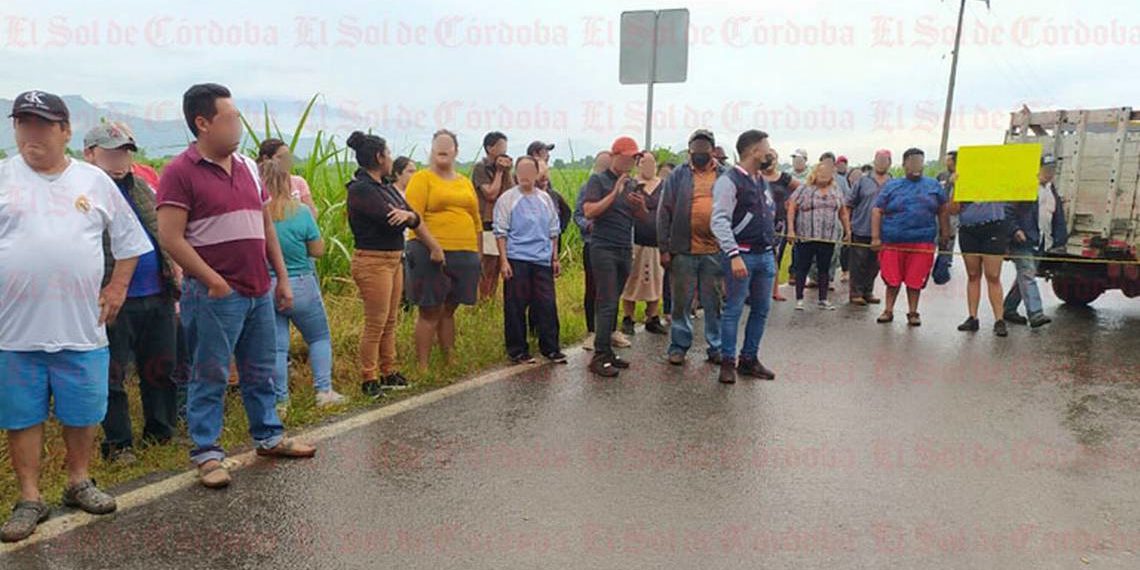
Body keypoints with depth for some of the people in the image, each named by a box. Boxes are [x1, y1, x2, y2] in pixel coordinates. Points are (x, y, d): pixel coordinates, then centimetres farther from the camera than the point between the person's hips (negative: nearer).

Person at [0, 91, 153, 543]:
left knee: (83, 412, 11)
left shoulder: (95, 180, 6)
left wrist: (117, 288, 6)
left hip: (82, 327, 1)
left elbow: (129, 239, 13)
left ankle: (79, 483, 30)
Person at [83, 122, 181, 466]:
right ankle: (118, 443, 19)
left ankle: (161, 432, 28)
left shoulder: (143, 188, 13)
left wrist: (174, 276, 15)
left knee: (161, 369, 14)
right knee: (113, 376, 6)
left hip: (158, 296, 6)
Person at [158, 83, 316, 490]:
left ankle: (269, 437, 31)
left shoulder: (248, 167, 13)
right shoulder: (181, 172, -9)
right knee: (210, 377, 4)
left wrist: (282, 278, 13)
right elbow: (170, 238, -14)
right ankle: (207, 453, 15)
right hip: (215, 295, -7)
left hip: (259, 291, 7)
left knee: (261, 372, 17)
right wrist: (214, 282, -16)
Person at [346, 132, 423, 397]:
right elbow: (390, 219, -22)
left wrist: (407, 215, -17)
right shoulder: (360, 189, -13)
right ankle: (368, 380, 9)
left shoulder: (387, 188, 14)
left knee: (390, 321, 14)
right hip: (373, 261, -9)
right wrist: (410, 216, -3)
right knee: (376, 323, -3)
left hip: (394, 259, 9)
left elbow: (413, 217, 5)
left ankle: (388, 373, 26)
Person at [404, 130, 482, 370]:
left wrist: (479, 254, 14)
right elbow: (413, 217, -12)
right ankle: (423, 367, 8)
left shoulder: (465, 182, 17)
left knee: (448, 310, 14)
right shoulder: (422, 178, -1)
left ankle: (450, 362, 23)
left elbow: (476, 221, 19)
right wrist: (434, 246, -19)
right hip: (431, 253, -5)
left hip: (465, 255, 5)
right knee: (430, 312, -1)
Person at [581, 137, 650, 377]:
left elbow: (643, 218, 19)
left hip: (625, 250, 6)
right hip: (603, 248, -6)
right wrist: (615, 193, -19)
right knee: (607, 303, -9)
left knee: (612, 302, 9)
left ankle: (607, 352, 14)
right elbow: (589, 211, -15)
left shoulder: (631, 184, 16)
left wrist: (641, 206, -4)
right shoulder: (598, 180, -3)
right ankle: (600, 357, -6)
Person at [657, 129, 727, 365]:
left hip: (715, 251, 1)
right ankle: (679, 345, 21)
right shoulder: (678, 175, 3)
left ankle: (716, 347, 21)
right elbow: (664, 213, 1)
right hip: (683, 250, -1)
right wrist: (664, 248, -4)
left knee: (715, 302, 9)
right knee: (681, 301, 8)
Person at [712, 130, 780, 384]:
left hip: (766, 255, 8)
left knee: (761, 310, 12)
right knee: (733, 310, -1)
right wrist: (734, 255, -27)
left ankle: (749, 359, 25)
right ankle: (727, 363, 11)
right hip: (741, 255, -8)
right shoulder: (728, 181, -11)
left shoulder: (762, 181, 15)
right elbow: (720, 221, -19)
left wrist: (771, 250, 15)